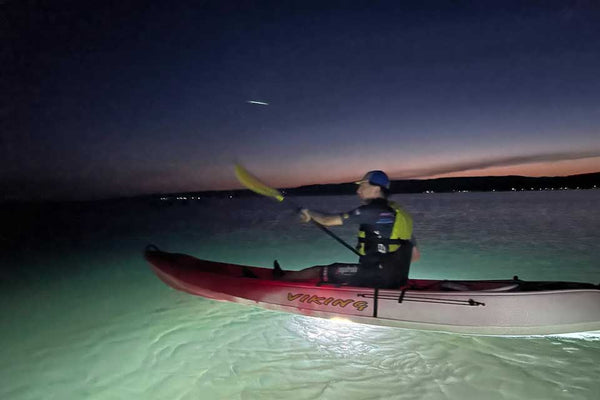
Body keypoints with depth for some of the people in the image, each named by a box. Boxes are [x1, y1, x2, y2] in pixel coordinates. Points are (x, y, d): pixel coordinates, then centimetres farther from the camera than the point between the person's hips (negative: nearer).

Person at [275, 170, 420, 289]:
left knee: (319, 271, 6)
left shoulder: (371, 210, -12)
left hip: (377, 276, -9)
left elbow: (327, 220, -7)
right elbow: (415, 255, 16)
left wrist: (309, 213, 12)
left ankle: (282, 277, 28)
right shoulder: (400, 214, 12)